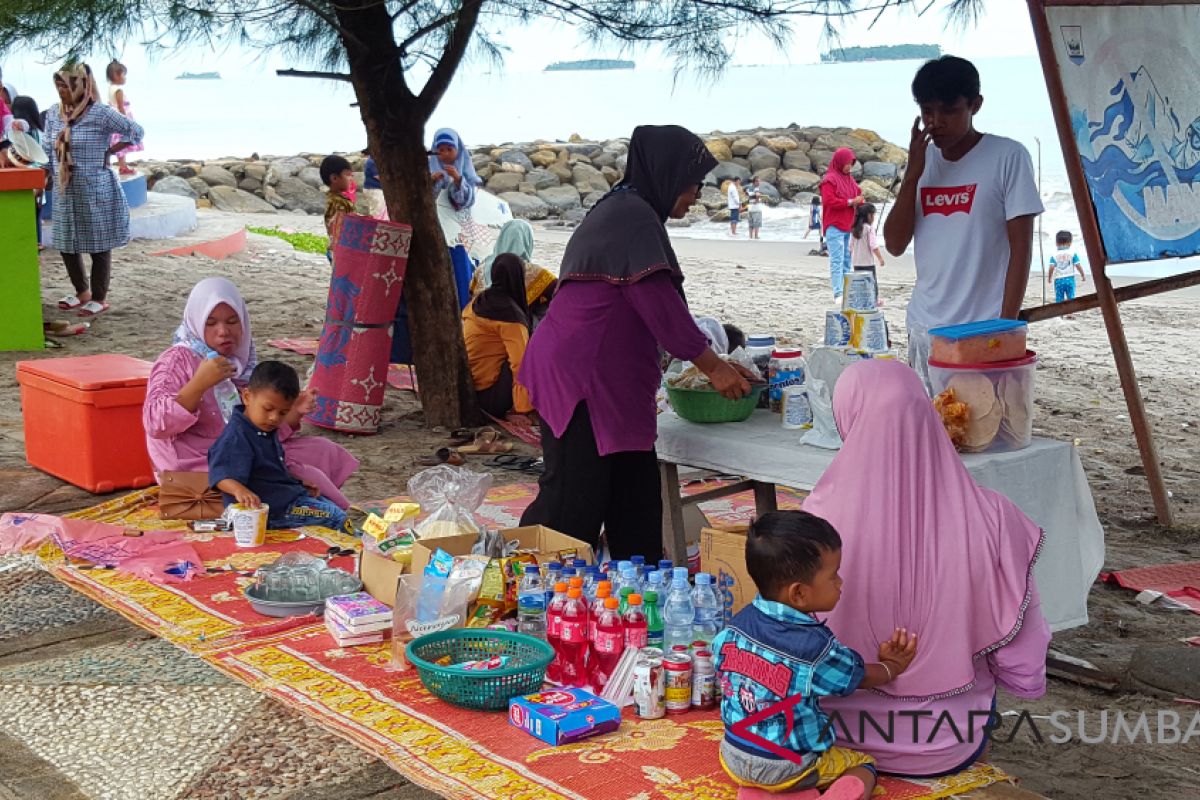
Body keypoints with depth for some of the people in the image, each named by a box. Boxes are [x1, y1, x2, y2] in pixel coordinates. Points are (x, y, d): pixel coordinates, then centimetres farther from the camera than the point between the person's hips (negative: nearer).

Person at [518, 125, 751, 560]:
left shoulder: (626, 211, 18)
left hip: (611, 380, 11)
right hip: (580, 376, -11)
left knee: (634, 491, 12)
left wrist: (706, 359, 19)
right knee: (574, 502, -5)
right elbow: (659, 305, -19)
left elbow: (648, 304, 23)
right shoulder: (633, 217, -15)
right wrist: (713, 366, -11)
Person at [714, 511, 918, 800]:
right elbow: (859, 677, -5)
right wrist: (893, 667, 17)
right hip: (788, 768, -4)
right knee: (863, 764, 17)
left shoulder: (736, 625, -9)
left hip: (733, 756, 4)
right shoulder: (815, 646, -24)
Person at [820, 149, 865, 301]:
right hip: (835, 227, -8)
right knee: (837, 261, -12)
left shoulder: (850, 180, 17)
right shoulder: (829, 180, -8)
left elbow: (858, 193, 22)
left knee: (847, 260, 9)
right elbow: (829, 201, -17)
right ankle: (838, 294, -16)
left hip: (848, 226, 8)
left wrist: (861, 201, -2)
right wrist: (850, 202, -17)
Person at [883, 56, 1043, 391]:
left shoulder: (1008, 157, -5)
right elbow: (894, 244, 5)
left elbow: (1020, 248, -7)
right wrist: (912, 175, -5)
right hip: (924, 329, 5)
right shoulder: (924, 161, 11)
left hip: (983, 330, -5)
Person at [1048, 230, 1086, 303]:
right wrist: (1083, 275, 10)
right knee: (1071, 298, 5)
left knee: (1059, 300, 4)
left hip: (1058, 280, 0)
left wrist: (1049, 277, 3)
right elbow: (1078, 266, -3)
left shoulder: (1054, 255, -1)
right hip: (1069, 279, 0)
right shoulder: (1072, 253, -1)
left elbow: (1051, 267, -11)